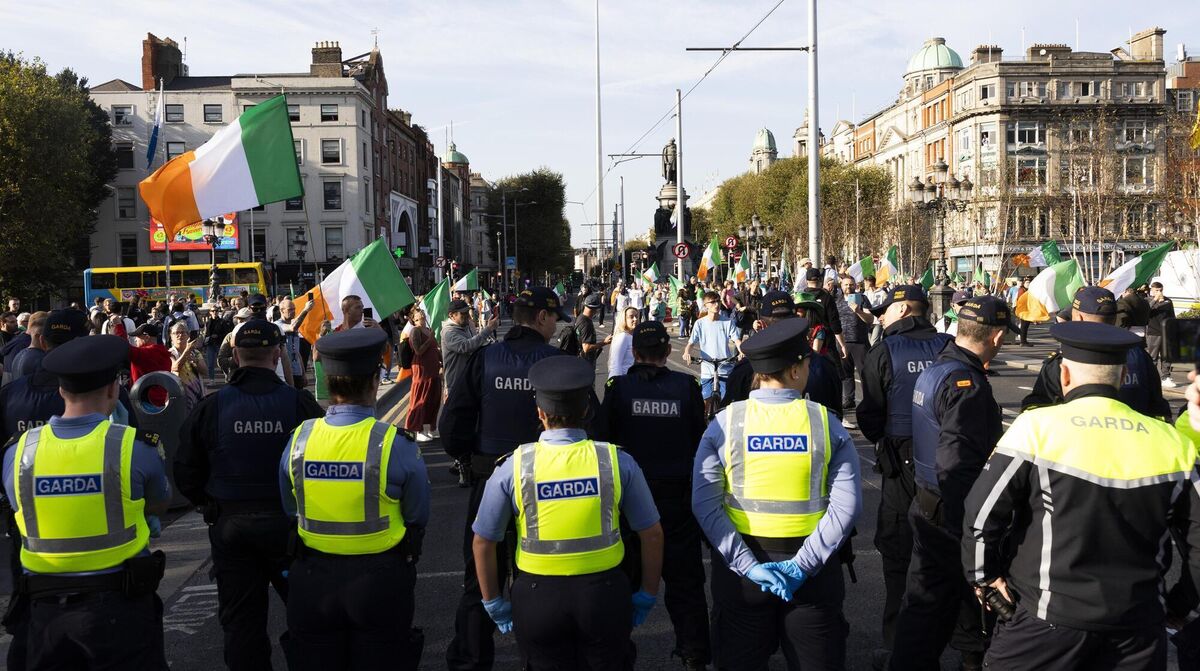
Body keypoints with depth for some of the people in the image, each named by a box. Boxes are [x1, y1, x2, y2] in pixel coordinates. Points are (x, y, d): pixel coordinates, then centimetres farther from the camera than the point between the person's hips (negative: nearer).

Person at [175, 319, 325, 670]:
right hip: (288, 521, -1)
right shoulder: (299, 403, -12)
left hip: (229, 524, 1)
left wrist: (212, 506, 15)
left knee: (241, 617, 12)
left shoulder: (211, 406, -7)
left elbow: (186, 471, -1)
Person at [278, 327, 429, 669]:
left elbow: (289, 511, 5)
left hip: (313, 582, 3)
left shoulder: (299, 439, -9)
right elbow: (419, 517, -6)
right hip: (380, 581, -3)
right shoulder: (395, 444, -18)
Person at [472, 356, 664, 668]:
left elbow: (483, 542, -2)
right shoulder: (617, 461, -8)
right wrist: (647, 595, 12)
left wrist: (493, 602, 12)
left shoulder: (513, 466, -9)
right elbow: (652, 534, -1)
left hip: (537, 596, 0)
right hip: (605, 594, 1)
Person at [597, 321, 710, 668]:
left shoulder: (617, 387, -10)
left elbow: (603, 438, -5)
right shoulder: (686, 386, -8)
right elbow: (700, 440, -1)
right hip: (678, 496, 0)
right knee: (684, 577, 11)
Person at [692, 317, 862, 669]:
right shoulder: (827, 423, -8)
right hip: (812, 574, 0)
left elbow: (705, 504, -15)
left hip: (740, 566, 1)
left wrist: (747, 564, -15)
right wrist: (802, 565, -15)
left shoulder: (725, 423, -7)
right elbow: (846, 506, -15)